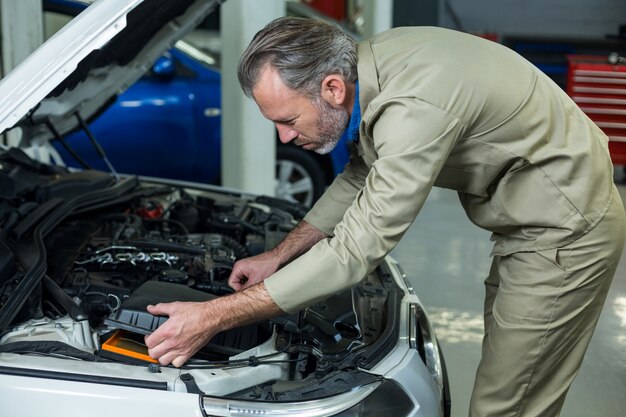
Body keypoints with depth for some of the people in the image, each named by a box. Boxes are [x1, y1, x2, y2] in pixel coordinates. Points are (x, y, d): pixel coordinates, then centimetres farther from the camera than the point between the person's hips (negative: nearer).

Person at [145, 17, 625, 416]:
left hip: (566, 232, -9)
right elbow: (363, 177, 10)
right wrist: (279, 255, 6)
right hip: (531, 223, 9)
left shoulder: (415, 109, -35)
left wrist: (215, 316, -29)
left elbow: (355, 252, -33)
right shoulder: (373, 62, -5)